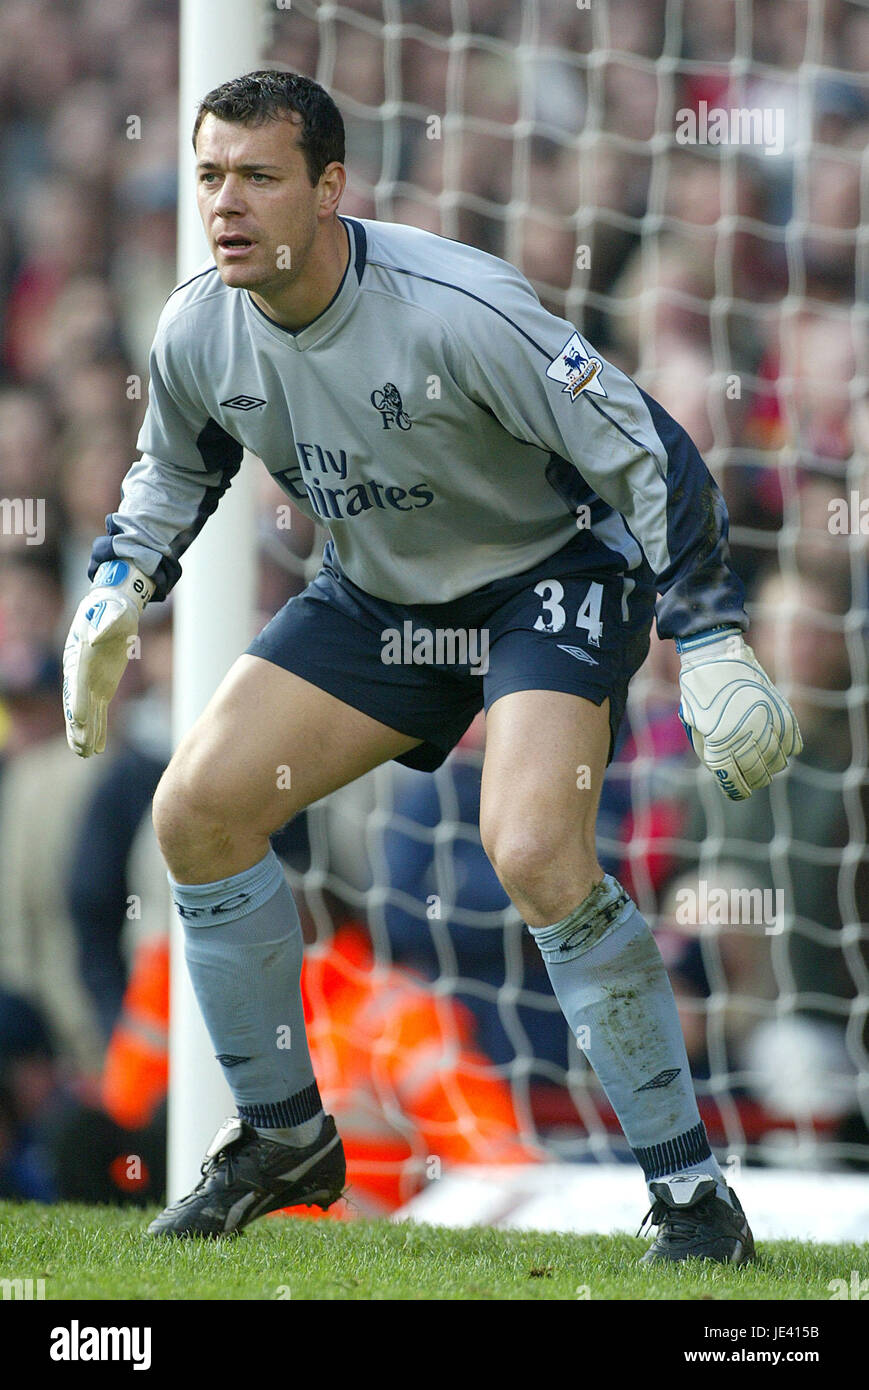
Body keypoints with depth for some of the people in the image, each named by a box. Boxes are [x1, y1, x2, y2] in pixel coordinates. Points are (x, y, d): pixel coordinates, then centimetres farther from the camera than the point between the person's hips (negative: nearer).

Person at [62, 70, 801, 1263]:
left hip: (552, 571, -7)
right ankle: (284, 1136, 15)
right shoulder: (198, 333, -11)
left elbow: (644, 451, -26)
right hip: (379, 595, 7)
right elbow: (174, 471, 14)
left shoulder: (456, 308, -31)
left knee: (534, 851, -29)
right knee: (197, 809, -5)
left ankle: (691, 1190, -17)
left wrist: (712, 647, -28)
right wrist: (113, 598, -1)